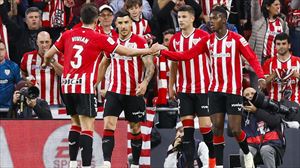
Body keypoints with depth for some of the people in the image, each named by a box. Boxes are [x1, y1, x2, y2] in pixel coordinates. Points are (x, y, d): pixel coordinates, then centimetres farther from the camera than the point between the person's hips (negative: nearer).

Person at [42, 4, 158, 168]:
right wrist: (151, 50, 12)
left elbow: (48, 55, 15)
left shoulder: (68, 35, 8)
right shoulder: (99, 38, -2)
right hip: (84, 87, -5)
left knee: (76, 124, 19)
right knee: (87, 127, -7)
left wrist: (47, 62, 39)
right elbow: (128, 52, 1)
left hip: (67, 86, 5)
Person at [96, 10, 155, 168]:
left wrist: (145, 82, -31)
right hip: (114, 91, 2)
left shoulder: (140, 42, -7)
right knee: (108, 125, -13)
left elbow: (150, 65, -14)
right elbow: (104, 64, 23)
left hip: (134, 92, -2)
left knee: (135, 128, 8)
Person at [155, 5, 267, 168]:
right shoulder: (208, 41, 6)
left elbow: (252, 58, -13)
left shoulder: (236, 39, -8)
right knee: (217, 128, 0)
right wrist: (162, 51, -5)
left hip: (233, 90, -4)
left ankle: (247, 154, 23)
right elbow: (186, 55, 3)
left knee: (235, 129, -5)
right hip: (215, 90, 4)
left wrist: (261, 77, -30)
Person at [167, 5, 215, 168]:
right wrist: (171, 87, 15)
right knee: (187, 128, 1)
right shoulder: (175, 39, 8)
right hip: (184, 90, 4)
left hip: (202, 88, -4)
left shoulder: (203, 36, -6)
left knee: (205, 126, -6)